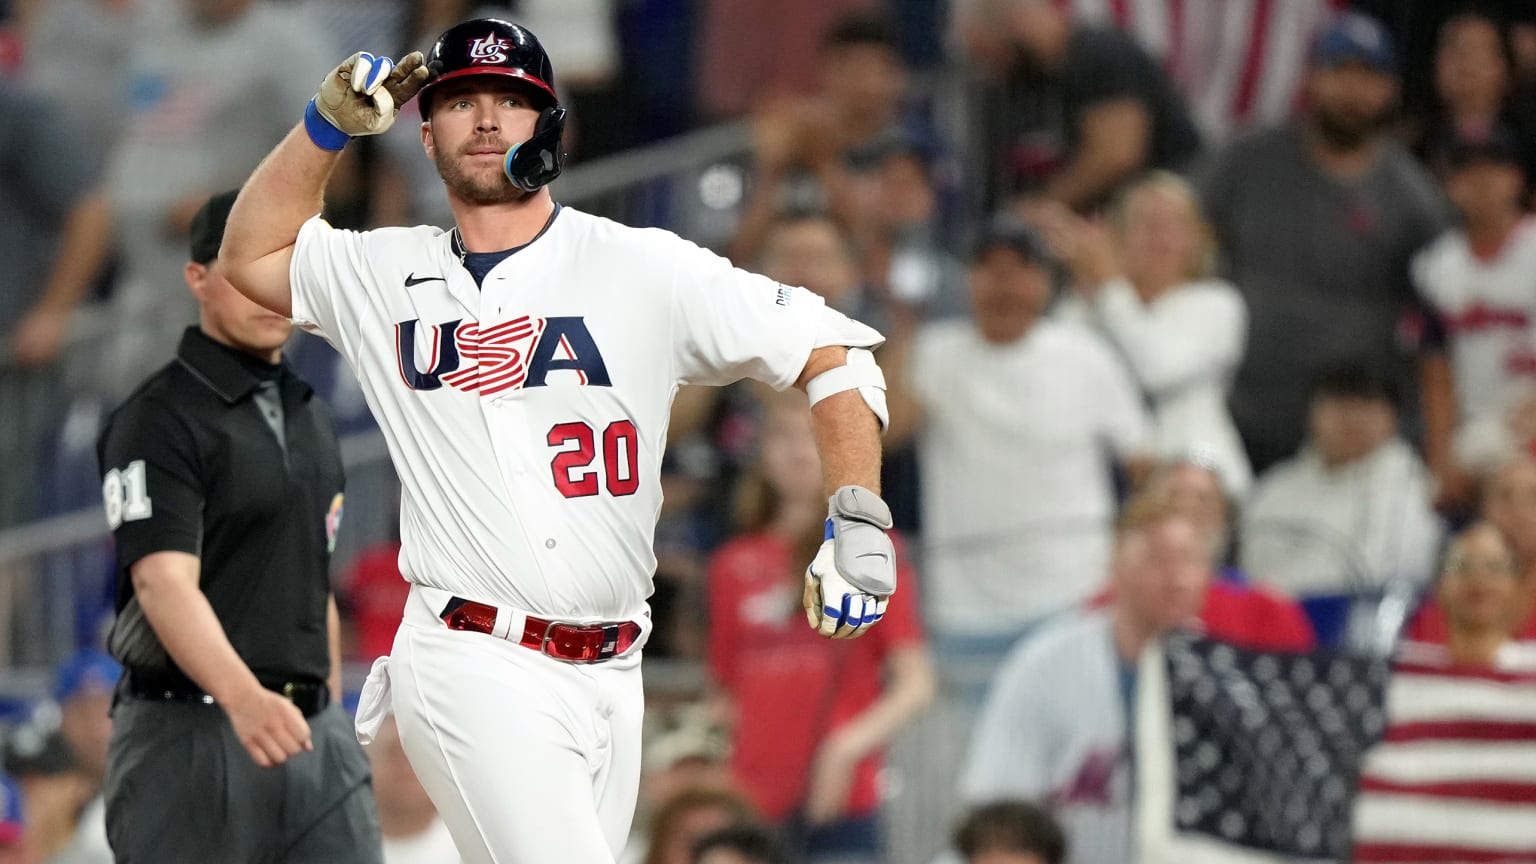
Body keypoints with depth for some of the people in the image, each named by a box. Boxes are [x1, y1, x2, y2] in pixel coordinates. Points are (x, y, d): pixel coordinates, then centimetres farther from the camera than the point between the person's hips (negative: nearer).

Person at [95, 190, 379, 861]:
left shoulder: (309, 416, 17)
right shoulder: (160, 421, -9)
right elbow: (163, 582, -22)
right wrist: (242, 697, -38)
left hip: (314, 731, 7)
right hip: (191, 729, -7)